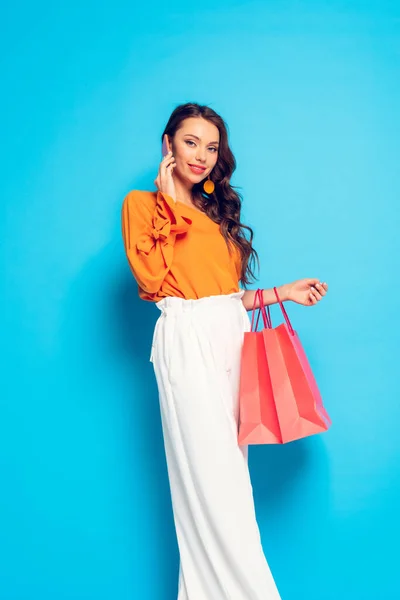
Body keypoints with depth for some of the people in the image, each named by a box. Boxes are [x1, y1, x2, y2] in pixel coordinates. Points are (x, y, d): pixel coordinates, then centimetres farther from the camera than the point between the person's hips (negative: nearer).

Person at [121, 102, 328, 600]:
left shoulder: (216, 212, 21)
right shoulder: (142, 203, 4)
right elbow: (152, 279, -11)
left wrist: (282, 293, 10)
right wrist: (171, 204, -6)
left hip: (232, 336, 7)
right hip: (188, 340, -6)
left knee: (229, 472, 6)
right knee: (211, 475, -7)